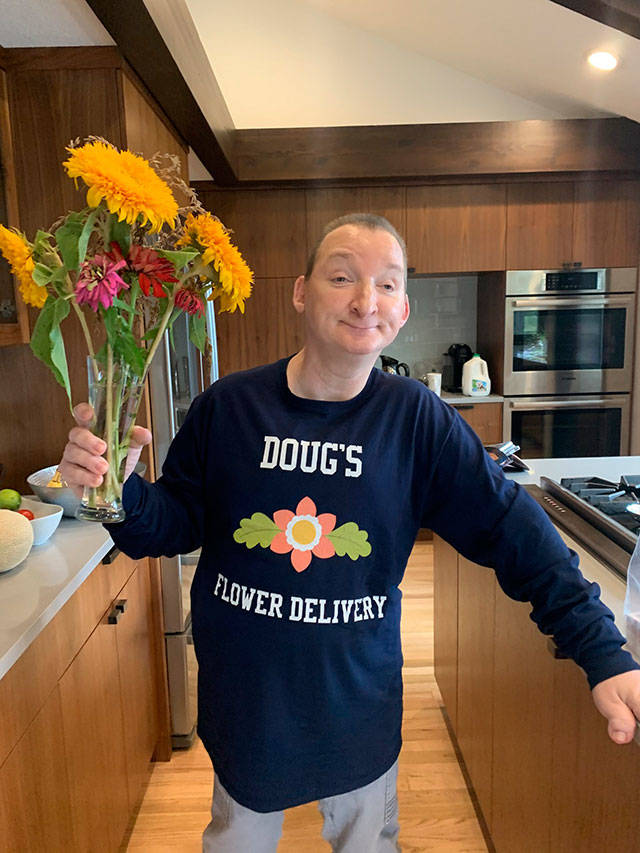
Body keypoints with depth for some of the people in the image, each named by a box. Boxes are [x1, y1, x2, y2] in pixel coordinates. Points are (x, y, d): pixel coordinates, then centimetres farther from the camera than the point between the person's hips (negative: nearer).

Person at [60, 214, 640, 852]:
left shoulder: (417, 417, -13)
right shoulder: (227, 405, -12)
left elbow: (509, 529, -13)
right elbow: (175, 524, -4)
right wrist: (121, 492, -25)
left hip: (359, 701, 0)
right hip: (244, 698, 1)